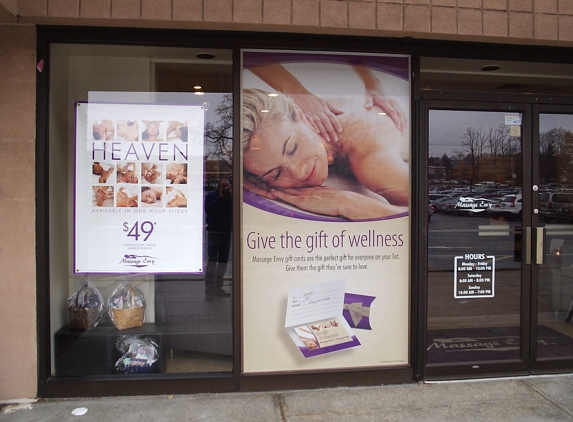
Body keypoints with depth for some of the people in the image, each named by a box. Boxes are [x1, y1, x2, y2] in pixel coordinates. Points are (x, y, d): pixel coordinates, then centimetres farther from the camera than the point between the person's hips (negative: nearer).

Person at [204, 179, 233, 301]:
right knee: (212, 261, -9)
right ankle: (209, 290, -8)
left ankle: (218, 288, 18)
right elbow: (208, 209, -18)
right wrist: (220, 197, -15)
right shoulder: (211, 196, 0)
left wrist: (231, 197, -12)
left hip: (226, 233, 4)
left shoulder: (230, 197, 7)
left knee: (223, 261, 8)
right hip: (214, 232, -4)